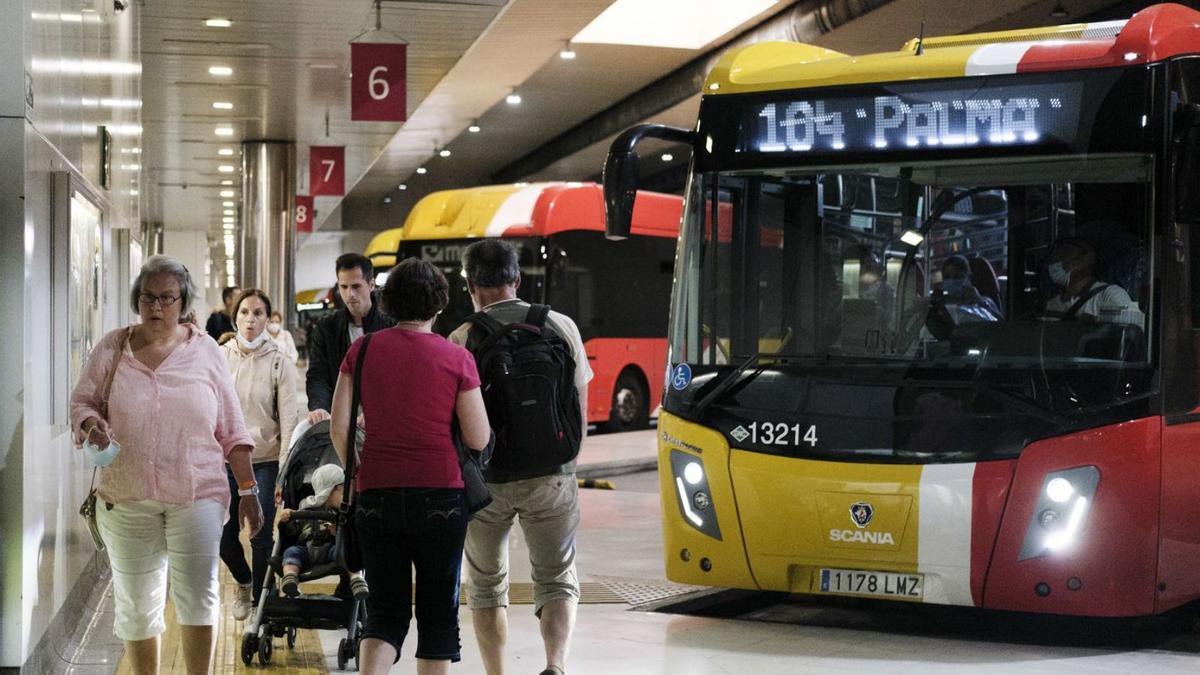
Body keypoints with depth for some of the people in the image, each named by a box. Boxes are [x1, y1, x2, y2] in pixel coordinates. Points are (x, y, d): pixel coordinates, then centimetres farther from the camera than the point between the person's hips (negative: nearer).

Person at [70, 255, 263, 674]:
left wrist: (248, 491, 5)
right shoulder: (112, 349, 5)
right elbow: (80, 403, 8)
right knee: (136, 604, 8)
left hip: (196, 494, -1)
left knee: (198, 596, -8)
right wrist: (91, 424, -16)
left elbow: (232, 431, 7)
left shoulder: (204, 351, 5)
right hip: (125, 497, 1)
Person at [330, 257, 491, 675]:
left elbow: (338, 427, 0)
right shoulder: (456, 358, -5)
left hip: (377, 495, 2)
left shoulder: (362, 351, 2)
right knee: (438, 610, 10)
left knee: (385, 609, 8)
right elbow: (479, 439, -4)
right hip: (440, 493, -2)